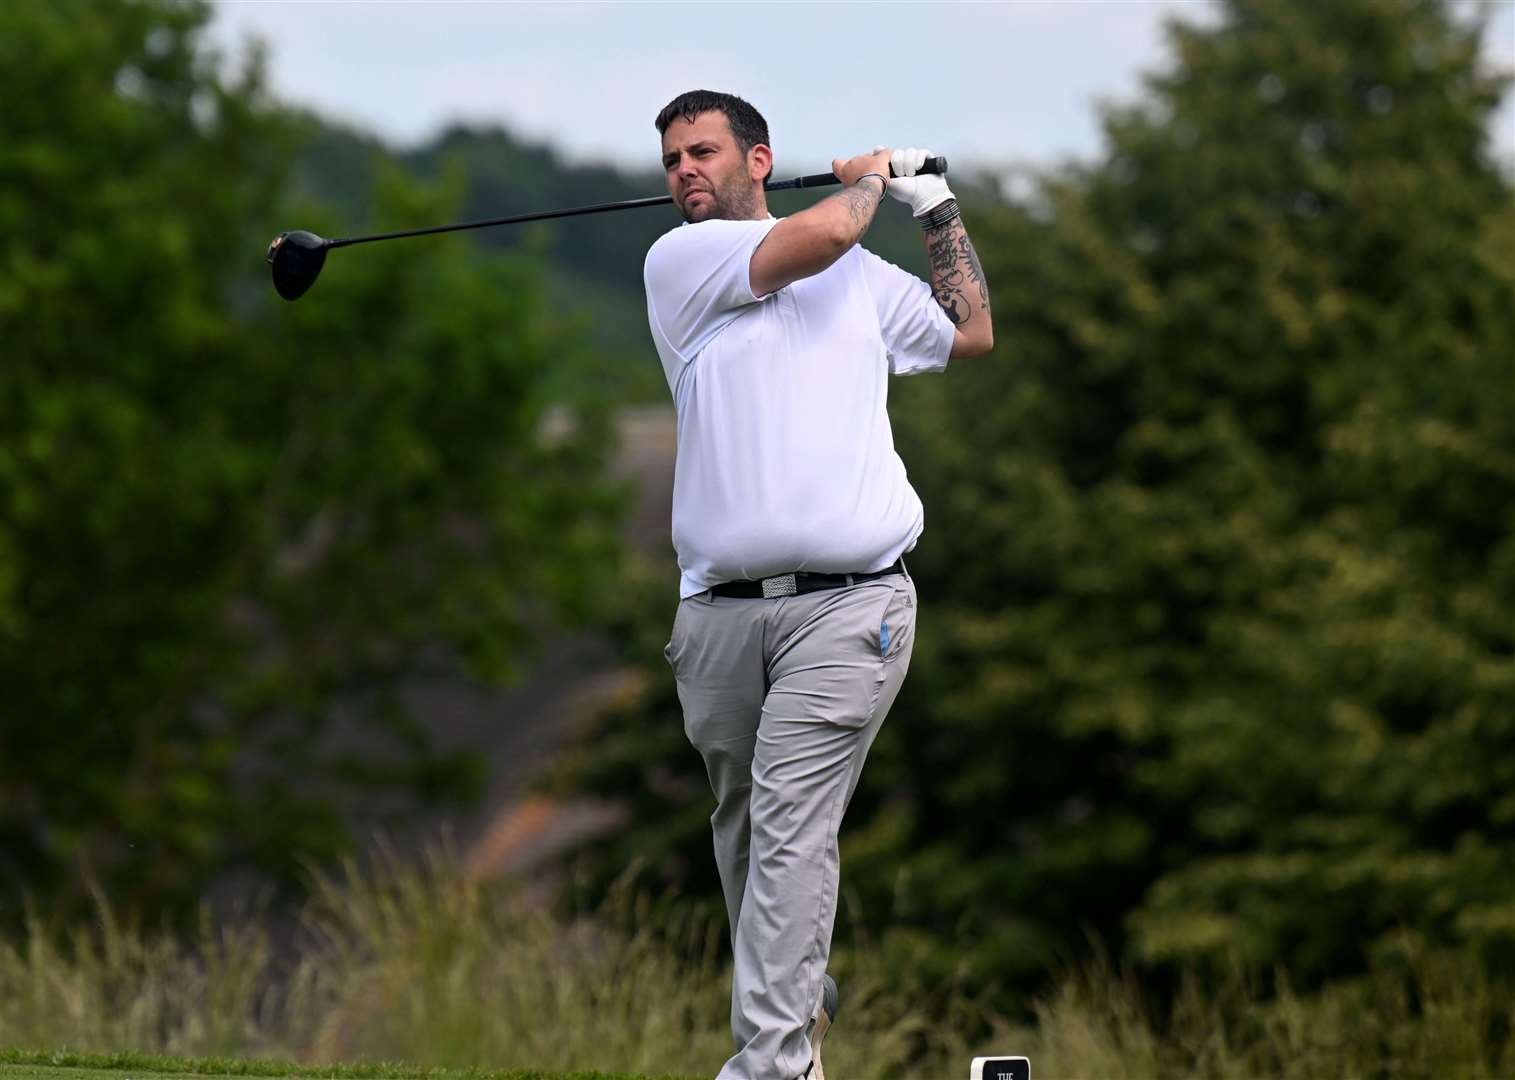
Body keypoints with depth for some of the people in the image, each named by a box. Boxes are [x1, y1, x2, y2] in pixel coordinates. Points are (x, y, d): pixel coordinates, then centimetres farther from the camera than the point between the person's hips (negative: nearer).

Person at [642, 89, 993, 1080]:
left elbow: (972, 332, 33)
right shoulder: (681, 262, 6)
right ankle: (802, 995, 34)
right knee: (744, 825, 11)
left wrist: (936, 205, 31)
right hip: (721, 613, 1)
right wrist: (866, 177, 10)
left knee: (791, 822, -14)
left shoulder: (862, 280, 18)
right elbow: (821, 234, -8)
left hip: (848, 602, -1)